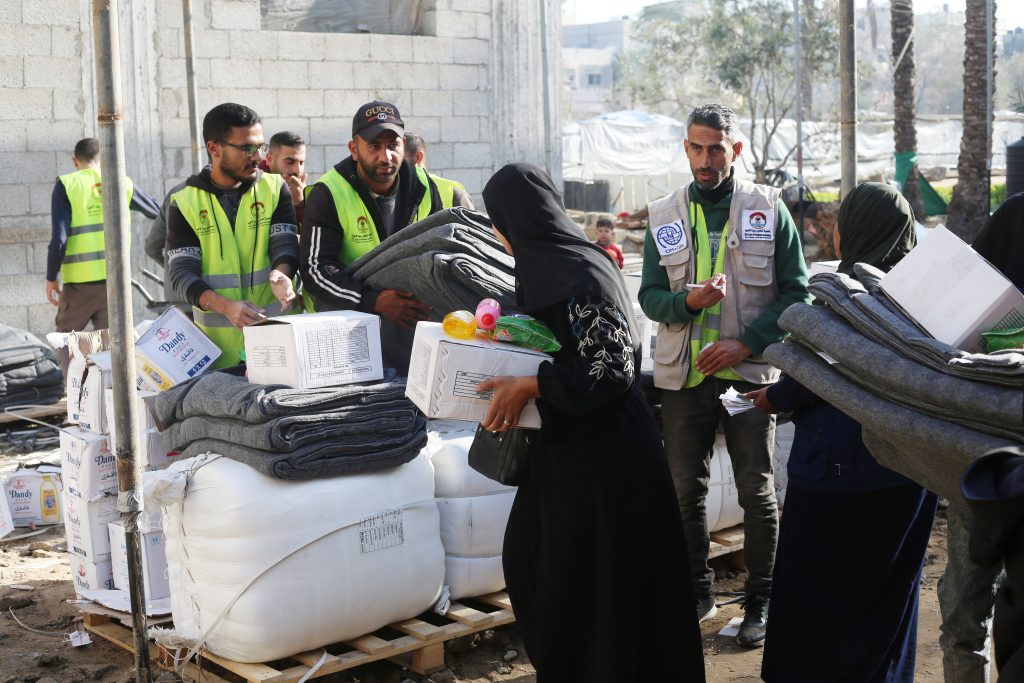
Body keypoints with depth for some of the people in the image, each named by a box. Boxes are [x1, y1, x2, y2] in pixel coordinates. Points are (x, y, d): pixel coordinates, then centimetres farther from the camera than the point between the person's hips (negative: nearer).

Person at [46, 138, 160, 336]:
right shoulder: (122, 184, 6)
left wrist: (51, 277, 0)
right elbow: (156, 211, 22)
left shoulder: (66, 185, -2)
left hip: (80, 282, -2)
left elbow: (59, 238, -9)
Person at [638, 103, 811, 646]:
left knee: (757, 491, 3)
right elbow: (649, 296, 5)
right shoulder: (664, 216, 7)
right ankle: (697, 592, 24)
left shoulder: (768, 209, 1)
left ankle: (760, 602, 17)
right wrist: (690, 300, -16)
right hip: (683, 376, 2)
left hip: (750, 373, -2)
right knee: (685, 488, 8)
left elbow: (796, 291, -1)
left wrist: (746, 342, -13)